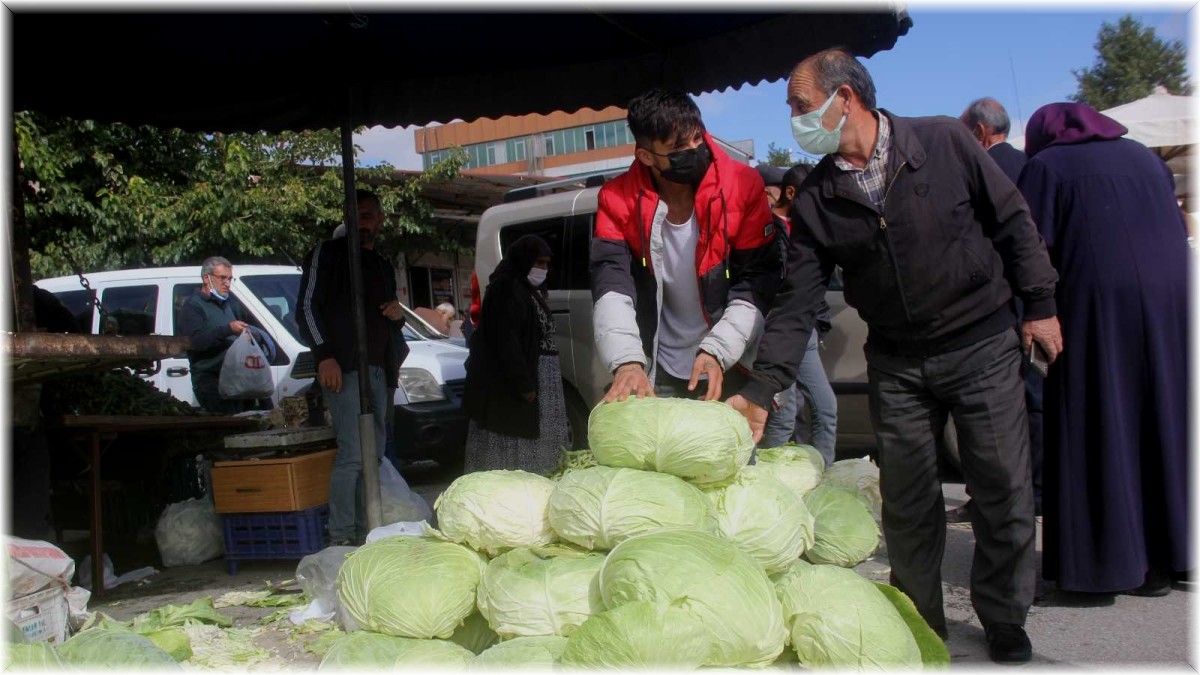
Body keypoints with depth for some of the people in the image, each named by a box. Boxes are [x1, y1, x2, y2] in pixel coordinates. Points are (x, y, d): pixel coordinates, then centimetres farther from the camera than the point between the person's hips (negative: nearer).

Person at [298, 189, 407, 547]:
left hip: (380, 370, 7)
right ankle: (340, 538, -13)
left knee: (373, 454, 7)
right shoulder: (328, 253, 4)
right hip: (344, 368, -7)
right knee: (353, 453, -16)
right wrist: (324, 355, -15)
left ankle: (364, 534, 13)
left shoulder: (383, 266, 24)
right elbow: (307, 307, -3)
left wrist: (398, 314, 8)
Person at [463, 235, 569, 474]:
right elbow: (505, 342, -18)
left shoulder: (531, 290, 19)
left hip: (535, 380, 10)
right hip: (510, 385, -9)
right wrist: (523, 383, -20)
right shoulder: (506, 288, -11)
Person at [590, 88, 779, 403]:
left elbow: (758, 283, -13)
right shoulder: (618, 200, -10)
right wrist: (627, 361, -37)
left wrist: (718, 351, -27)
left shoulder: (743, 186, -14)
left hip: (731, 367, -1)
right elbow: (611, 284, -21)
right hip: (658, 374, 1)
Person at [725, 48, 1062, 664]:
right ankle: (921, 626, 27)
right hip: (895, 364, 2)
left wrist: (1040, 305, -1)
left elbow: (1012, 221, -1)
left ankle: (1004, 621, 24)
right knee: (906, 503, 8)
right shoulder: (815, 200, -3)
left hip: (983, 344, -2)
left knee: (1004, 492, 4)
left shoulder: (943, 142, -9)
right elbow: (796, 300, -6)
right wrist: (761, 389, -15)